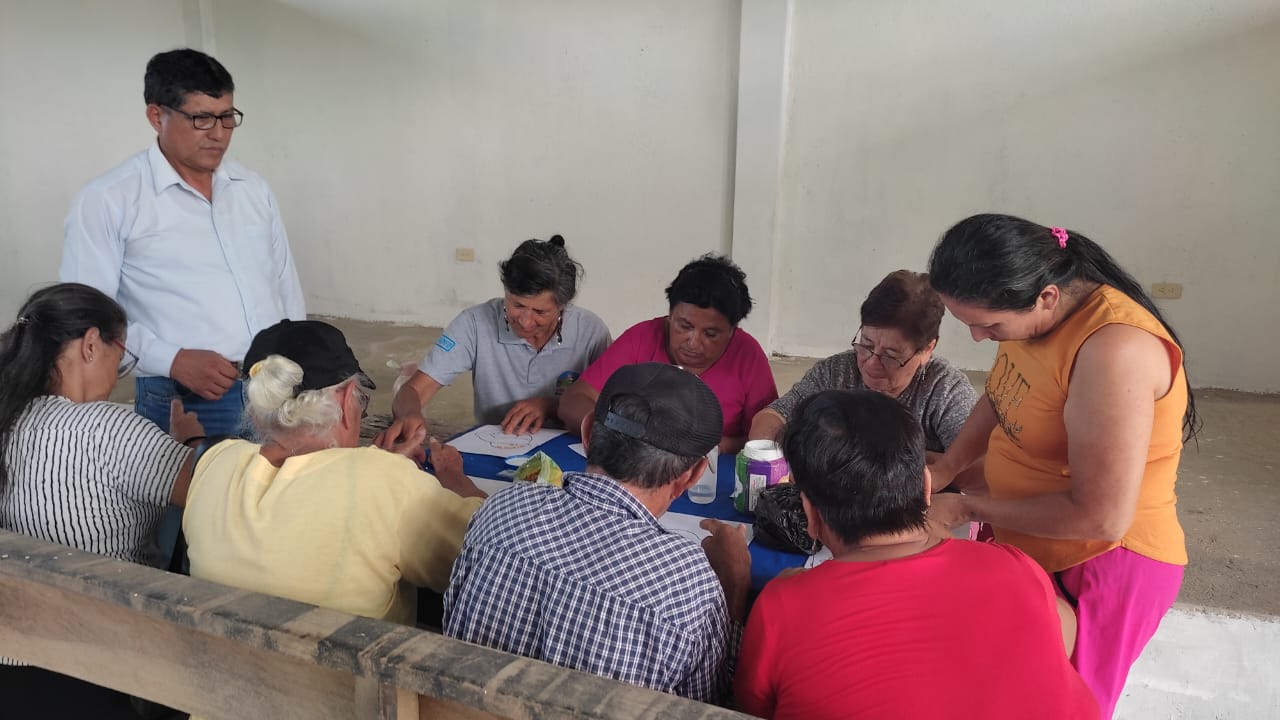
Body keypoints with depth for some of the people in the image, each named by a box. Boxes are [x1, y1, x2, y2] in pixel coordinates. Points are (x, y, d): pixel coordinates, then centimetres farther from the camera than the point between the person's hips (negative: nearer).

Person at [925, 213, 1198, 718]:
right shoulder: (1033, 310, -6)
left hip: (1103, 569, -7)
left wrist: (968, 508, -20)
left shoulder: (1113, 349, -31)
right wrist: (943, 471, -1)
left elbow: (1101, 517, -30)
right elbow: (1001, 398, 13)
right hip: (1031, 551, 8)